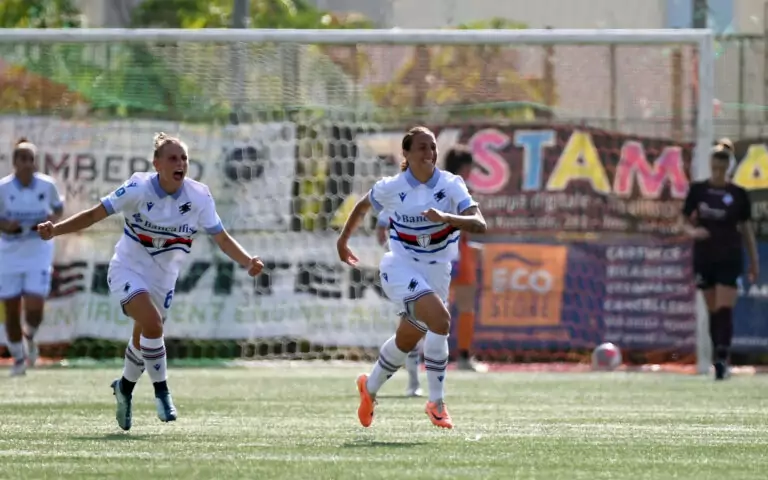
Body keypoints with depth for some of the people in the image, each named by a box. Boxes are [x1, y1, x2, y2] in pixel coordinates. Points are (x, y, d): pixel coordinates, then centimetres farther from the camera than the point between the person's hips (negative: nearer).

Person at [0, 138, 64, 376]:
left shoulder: (47, 185, -6)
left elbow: (58, 207, 13)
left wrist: (52, 219, -9)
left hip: (39, 252, 0)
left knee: (35, 307, -12)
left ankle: (29, 336, 24)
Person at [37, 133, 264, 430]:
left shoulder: (199, 196, -11)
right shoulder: (139, 188, -19)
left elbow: (222, 239, -6)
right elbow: (94, 214, -14)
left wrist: (248, 262, -22)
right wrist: (55, 230, -25)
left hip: (163, 279, 4)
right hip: (129, 269, -4)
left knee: (143, 340, 13)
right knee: (152, 323, -28)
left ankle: (124, 388, 44)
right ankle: (161, 391, -12)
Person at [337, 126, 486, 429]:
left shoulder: (451, 185, -10)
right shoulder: (391, 188, -10)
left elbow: (479, 225, -23)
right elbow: (363, 207, 13)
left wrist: (445, 217, -39)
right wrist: (343, 239, 21)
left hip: (436, 271, 3)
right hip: (401, 267, -3)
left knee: (406, 340, 15)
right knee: (440, 319, -28)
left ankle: (369, 388, 45)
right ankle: (436, 403, -20)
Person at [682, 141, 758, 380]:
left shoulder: (738, 194, 0)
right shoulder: (697, 190, 3)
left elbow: (746, 228, 7)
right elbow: (686, 221, 8)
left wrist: (754, 262, 8)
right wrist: (692, 231, -16)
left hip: (730, 258, -2)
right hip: (704, 257, 2)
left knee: (725, 309, -12)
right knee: (713, 311, 6)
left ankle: (723, 358, -17)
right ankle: (718, 358, 14)